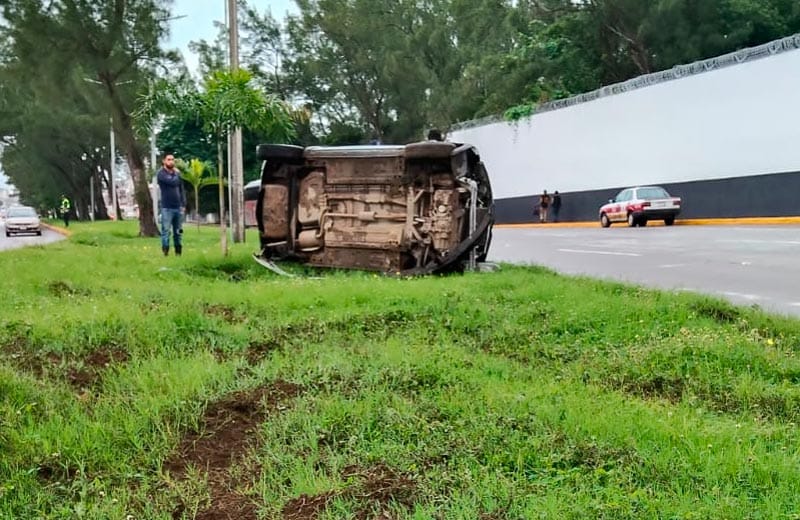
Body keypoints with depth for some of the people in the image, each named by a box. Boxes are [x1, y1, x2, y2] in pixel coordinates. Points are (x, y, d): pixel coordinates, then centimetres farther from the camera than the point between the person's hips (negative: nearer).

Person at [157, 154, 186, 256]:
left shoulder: (177, 173, 14)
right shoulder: (161, 173, -4)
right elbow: (173, 182, -20)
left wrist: (183, 204, 7)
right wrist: (177, 174, -1)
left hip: (178, 207, 5)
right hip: (167, 208, -5)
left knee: (178, 232, 9)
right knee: (166, 231, -5)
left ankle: (178, 252, 14)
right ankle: (165, 252, -3)